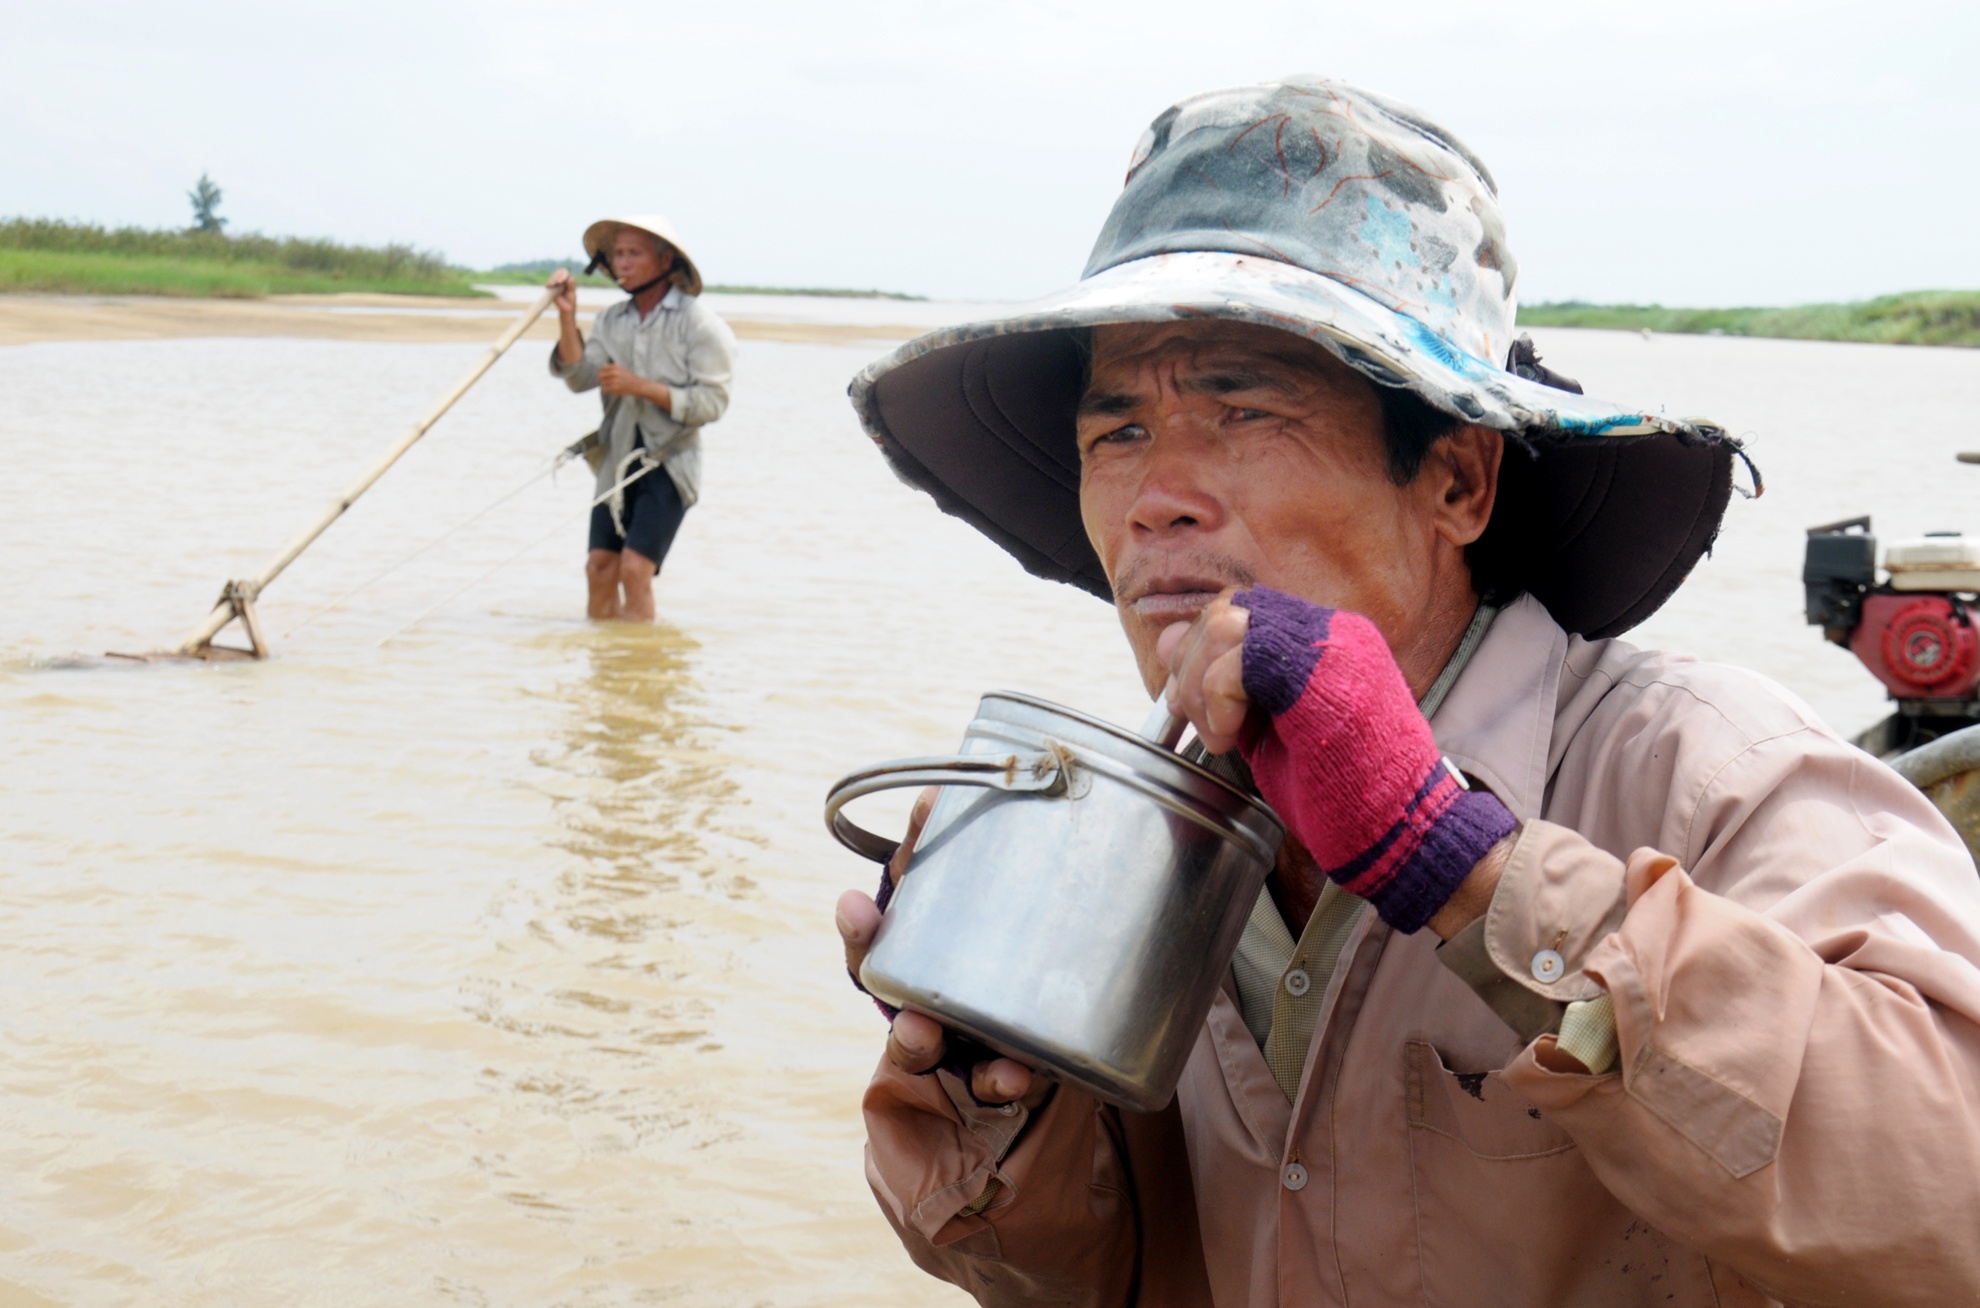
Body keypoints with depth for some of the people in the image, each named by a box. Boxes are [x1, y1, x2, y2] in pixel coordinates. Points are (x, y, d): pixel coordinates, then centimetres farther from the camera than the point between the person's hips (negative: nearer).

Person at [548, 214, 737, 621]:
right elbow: (579, 376, -2)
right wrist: (567, 317, -12)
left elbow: (710, 404, -13)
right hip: (617, 459, 5)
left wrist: (640, 386, -18)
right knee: (599, 566, 2)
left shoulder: (700, 324, -6)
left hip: (669, 462, -5)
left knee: (635, 568, -13)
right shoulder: (611, 320, 10)